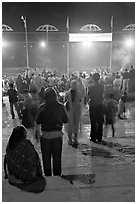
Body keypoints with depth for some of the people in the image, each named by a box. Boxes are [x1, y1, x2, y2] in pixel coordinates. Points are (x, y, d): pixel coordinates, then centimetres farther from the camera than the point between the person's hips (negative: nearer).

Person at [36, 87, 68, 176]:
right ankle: (57, 174, 28)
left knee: (46, 157, 15)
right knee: (57, 156, 17)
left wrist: (39, 132, 7)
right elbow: (65, 120, 0)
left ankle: (48, 174, 26)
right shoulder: (60, 106, -8)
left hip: (45, 135, -1)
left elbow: (38, 122, -8)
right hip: (58, 135, 1)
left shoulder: (42, 107, -11)